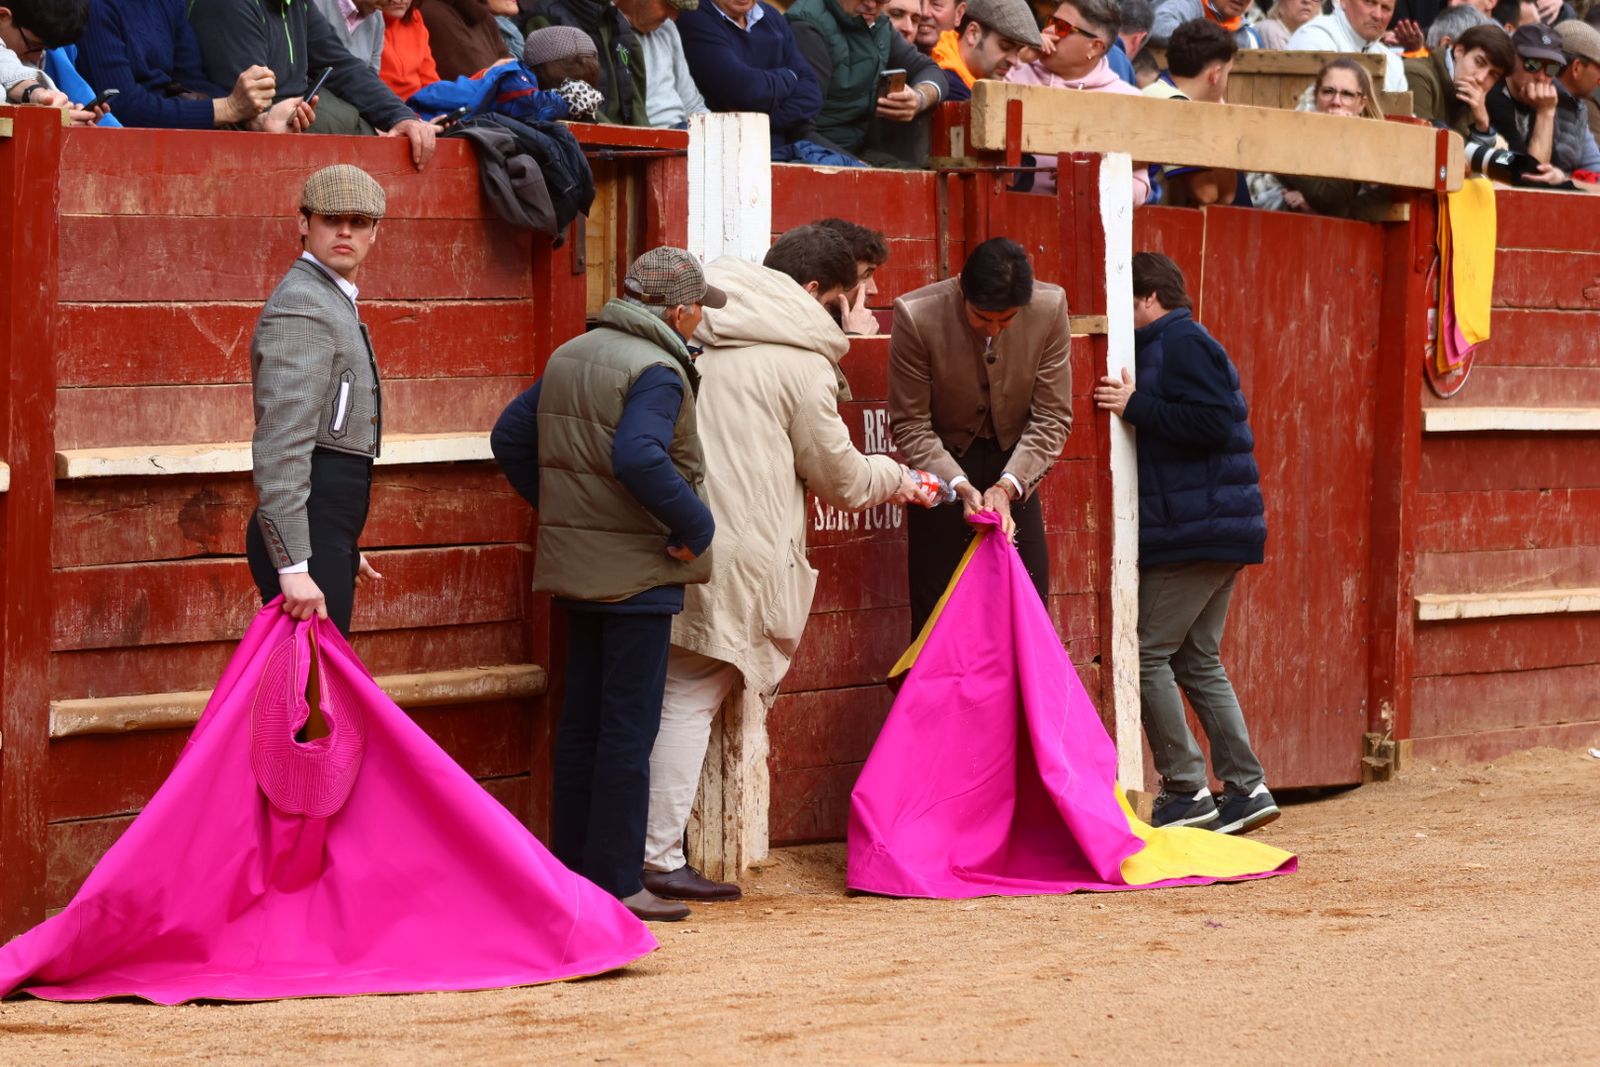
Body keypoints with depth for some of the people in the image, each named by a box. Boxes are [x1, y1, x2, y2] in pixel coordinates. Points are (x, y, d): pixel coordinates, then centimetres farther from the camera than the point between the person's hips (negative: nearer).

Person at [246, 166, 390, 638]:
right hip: (306, 543, -10)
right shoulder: (301, 305, -13)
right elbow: (280, 443, -22)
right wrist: (293, 566, -28)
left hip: (325, 534, 10)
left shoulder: (332, 301, 21)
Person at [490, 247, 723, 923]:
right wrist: (696, 524, -20)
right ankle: (616, 883, -4)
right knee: (629, 728, -5)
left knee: (583, 718, 14)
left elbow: (510, 436, 16)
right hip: (638, 572, -8)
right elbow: (638, 457, -30)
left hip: (576, 564, 8)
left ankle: (570, 869, 19)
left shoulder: (570, 357, 12)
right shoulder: (656, 370, -15)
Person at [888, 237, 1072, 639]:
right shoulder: (916, 317, -24)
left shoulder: (1050, 309, -18)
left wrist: (1006, 487, -25)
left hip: (1013, 468, 2)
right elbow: (910, 425, -15)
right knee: (937, 611, -5)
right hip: (943, 464, -2)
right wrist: (960, 487, -28)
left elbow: (1052, 419, -12)